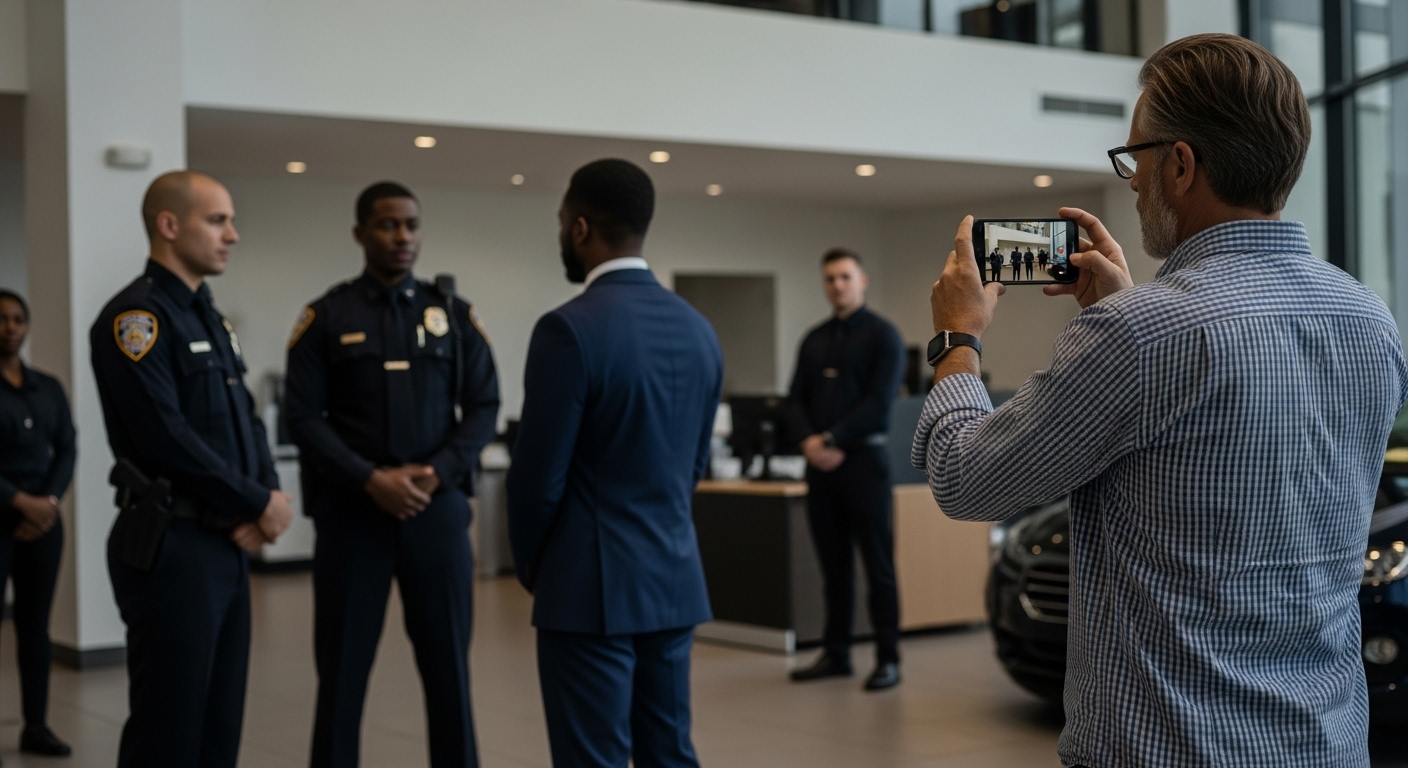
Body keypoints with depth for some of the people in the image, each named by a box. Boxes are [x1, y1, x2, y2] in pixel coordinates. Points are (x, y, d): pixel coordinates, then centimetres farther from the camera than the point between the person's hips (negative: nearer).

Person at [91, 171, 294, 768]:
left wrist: (264, 500, -4)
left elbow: (245, 421, 15)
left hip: (228, 545, 9)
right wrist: (258, 503, -12)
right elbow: (166, 437, -21)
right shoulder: (136, 316, -12)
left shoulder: (209, 318, 16)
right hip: (171, 547, -9)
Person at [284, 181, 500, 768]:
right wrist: (371, 480, -15)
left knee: (448, 662, 5)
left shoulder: (453, 314, 7)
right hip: (351, 509, -1)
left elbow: (483, 407, 4)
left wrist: (437, 474, -11)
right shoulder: (326, 318, 2)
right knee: (343, 665, 5)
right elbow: (303, 417, -4)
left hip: (438, 507, 1)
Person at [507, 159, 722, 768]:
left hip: (593, 584, -7)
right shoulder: (697, 328, 7)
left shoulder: (569, 329, -16)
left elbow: (539, 473, -13)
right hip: (676, 578, 7)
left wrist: (530, 563, 4)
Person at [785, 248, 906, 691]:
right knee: (833, 566, 10)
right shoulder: (814, 340, 15)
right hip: (820, 465, 6)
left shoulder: (881, 335, -3)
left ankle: (888, 659, 2)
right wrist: (810, 441, -9)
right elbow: (796, 400, 10)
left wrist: (833, 441, -15)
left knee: (878, 565, -2)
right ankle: (836, 654, 17)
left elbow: (880, 402, -12)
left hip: (863, 460, -5)